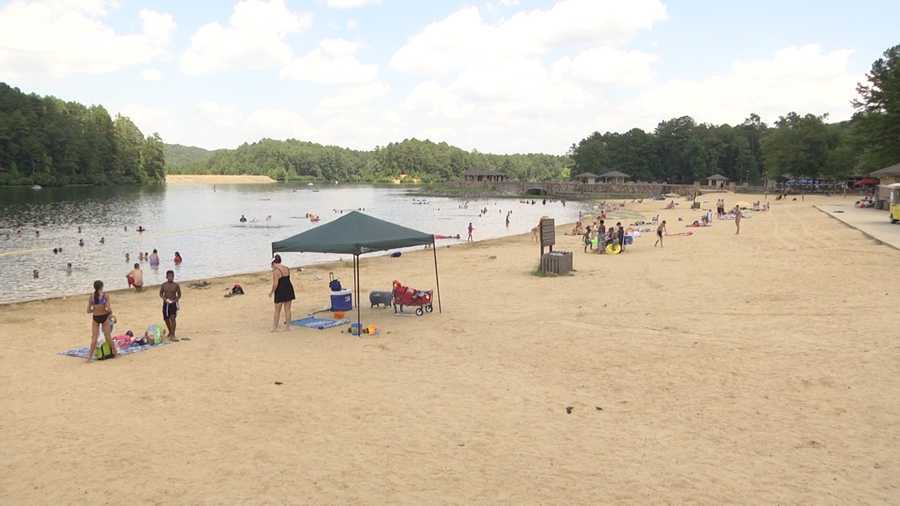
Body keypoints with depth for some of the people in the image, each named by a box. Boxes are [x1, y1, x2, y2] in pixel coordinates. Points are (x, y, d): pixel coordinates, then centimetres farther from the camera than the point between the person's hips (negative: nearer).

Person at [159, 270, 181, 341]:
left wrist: (175, 300, -14)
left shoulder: (176, 285, -3)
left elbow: (179, 295, 3)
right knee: (166, 319, 12)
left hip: (173, 303, -3)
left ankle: (172, 335, -18)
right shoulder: (163, 285, 1)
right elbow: (161, 294, 5)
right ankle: (170, 332, 34)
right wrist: (165, 299, -14)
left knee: (173, 318, -16)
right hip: (165, 304, 3)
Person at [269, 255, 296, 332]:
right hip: (289, 290, 6)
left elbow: (275, 284, -18)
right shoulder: (287, 268, 5)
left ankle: (275, 327, 13)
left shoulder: (275, 271, -15)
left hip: (280, 291, -6)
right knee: (287, 309, 12)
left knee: (277, 311, 6)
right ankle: (287, 326, 16)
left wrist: (271, 292, -6)